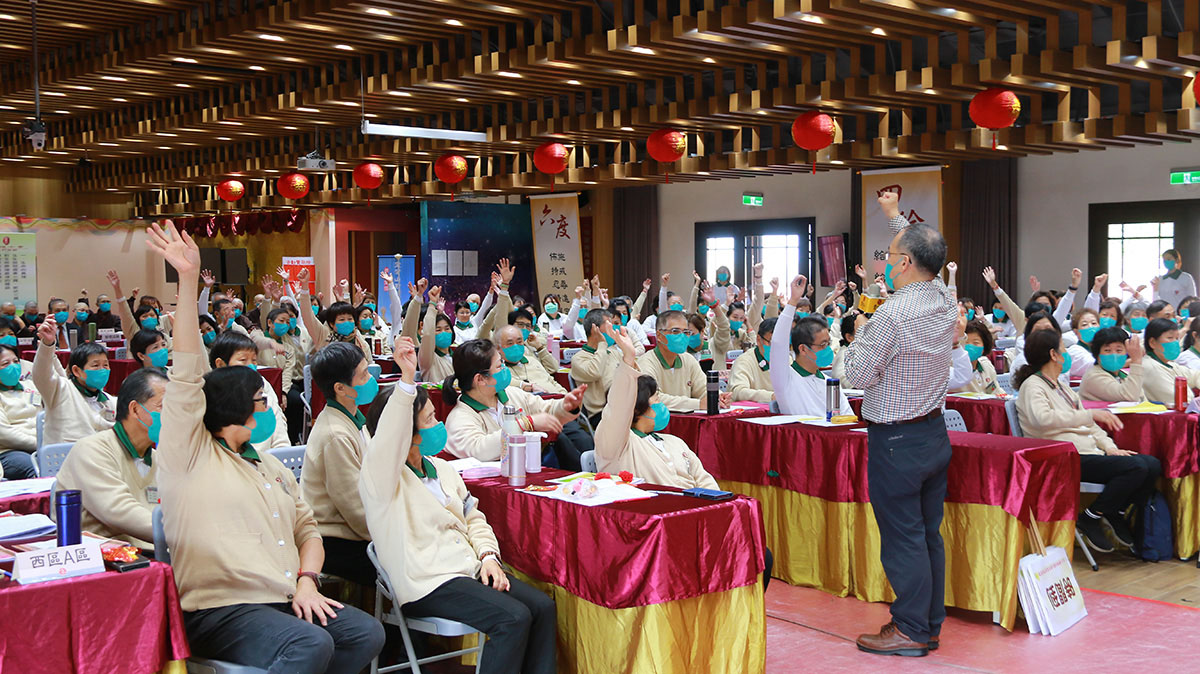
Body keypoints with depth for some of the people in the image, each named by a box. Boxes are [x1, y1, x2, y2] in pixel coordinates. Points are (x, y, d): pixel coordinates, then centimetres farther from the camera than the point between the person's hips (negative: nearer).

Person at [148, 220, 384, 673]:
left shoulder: (269, 465, 25)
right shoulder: (191, 455, 2)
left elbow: (306, 527, 22)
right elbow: (187, 376, -9)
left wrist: (307, 580, 0)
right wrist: (189, 280, -18)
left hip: (285, 601, 7)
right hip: (219, 609, -7)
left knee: (367, 633, -13)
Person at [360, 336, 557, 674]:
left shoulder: (441, 468, 20)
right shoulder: (379, 479, -6)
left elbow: (473, 518, 20)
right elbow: (388, 438, -27)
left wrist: (488, 556, 1)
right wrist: (407, 379, -37)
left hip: (468, 569, 8)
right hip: (427, 582, -8)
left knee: (542, 607, -12)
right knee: (513, 618, -25)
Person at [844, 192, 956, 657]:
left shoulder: (893, 313, -21)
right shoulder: (946, 303, 3)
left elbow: (858, 375, -14)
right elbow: (925, 258, 24)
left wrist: (859, 333, 2)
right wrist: (896, 217, 35)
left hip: (896, 441, -8)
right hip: (935, 433, 8)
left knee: (902, 538, 0)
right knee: (929, 535, 14)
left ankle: (910, 631, 6)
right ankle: (930, 624, 22)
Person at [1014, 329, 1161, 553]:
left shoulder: (1063, 389, 24)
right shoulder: (1032, 386, -6)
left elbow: (1090, 425, 24)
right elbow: (1042, 418, -27)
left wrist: (1110, 448, 6)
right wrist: (1091, 414, -29)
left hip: (1090, 453, 9)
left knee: (1152, 464, -7)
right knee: (1136, 467, -23)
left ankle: (1116, 511, 10)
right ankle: (1090, 518, -11)